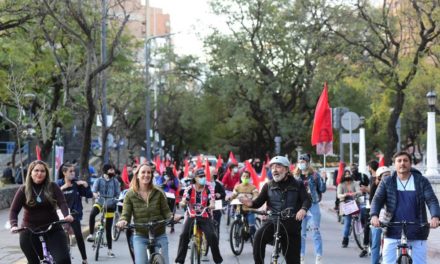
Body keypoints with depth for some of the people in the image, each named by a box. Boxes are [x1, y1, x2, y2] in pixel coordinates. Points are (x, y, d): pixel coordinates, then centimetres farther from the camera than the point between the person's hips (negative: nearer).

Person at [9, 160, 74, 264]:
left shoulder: (52, 187, 0)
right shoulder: (24, 190, 1)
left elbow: (62, 203, -11)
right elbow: (14, 210, -3)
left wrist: (67, 215, -32)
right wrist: (14, 225, -22)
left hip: (52, 230, -1)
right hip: (30, 232, 1)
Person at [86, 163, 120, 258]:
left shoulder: (115, 181, 3)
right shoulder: (99, 180, 1)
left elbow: (118, 193, 0)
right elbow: (94, 190, -10)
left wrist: (115, 198, -22)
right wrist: (96, 195, -32)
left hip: (110, 204, 1)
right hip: (100, 202, -1)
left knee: (108, 228, 4)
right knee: (92, 214, -35)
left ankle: (109, 250, 13)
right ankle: (91, 234, -21)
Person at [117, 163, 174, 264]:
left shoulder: (158, 193, -2)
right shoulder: (130, 195, -2)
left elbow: (166, 211, -1)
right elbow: (126, 214, -5)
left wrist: (172, 217, -22)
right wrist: (123, 221, -27)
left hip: (159, 236, 1)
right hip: (140, 236, -1)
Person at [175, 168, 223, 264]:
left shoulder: (208, 188, -2)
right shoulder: (189, 189, -2)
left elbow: (212, 201, -12)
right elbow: (184, 200, -11)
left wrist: (211, 205, -37)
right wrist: (182, 203, -36)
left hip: (205, 216, 0)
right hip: (191, 216, 0)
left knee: (212, 236, -15)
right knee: (184, 235, -18)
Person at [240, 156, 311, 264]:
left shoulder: (297, 185, 5)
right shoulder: (268, 186, 9)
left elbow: (307, 200, -7)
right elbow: (259, 202, 6)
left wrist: (303, 209, -31)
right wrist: (251, 203, -19)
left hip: (291, 225, 0)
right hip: (274, 222, 0)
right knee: (259, 236, -32)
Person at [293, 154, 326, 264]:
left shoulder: (315, 175, -1)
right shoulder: (296, 176, 8)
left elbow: (322, 189, -3)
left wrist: (323, 180, -16)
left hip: (313, 205, -3)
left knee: (316, 231, -1)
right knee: (301, 232, 8)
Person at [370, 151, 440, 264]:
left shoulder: (422, 181, 4)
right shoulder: (387, 182, 6)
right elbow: (377, 199, -2)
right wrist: (374, 215, -23)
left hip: (417, 234, 0)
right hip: (393, 234, 0)